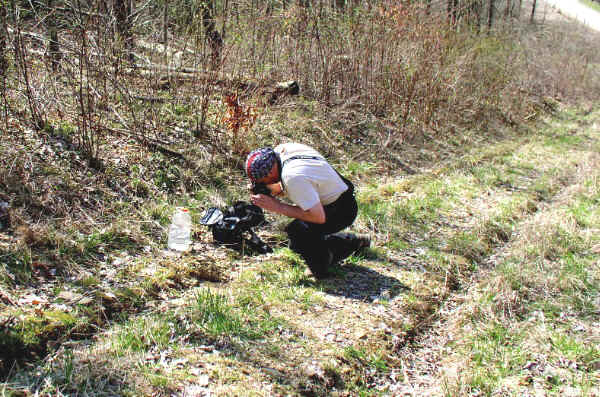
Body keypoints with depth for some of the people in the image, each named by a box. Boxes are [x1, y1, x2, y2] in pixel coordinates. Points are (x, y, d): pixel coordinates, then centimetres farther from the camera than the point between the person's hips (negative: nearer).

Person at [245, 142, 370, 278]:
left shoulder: (293, 176, -34)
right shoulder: (280, 150, -7)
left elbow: (318, 217, -32)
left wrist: (277, 207, -27)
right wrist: (275, 191, -9)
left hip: (343, 209, -9)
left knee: (297, 231, -29)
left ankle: (324, 273, -7)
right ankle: (354, 242, 31)